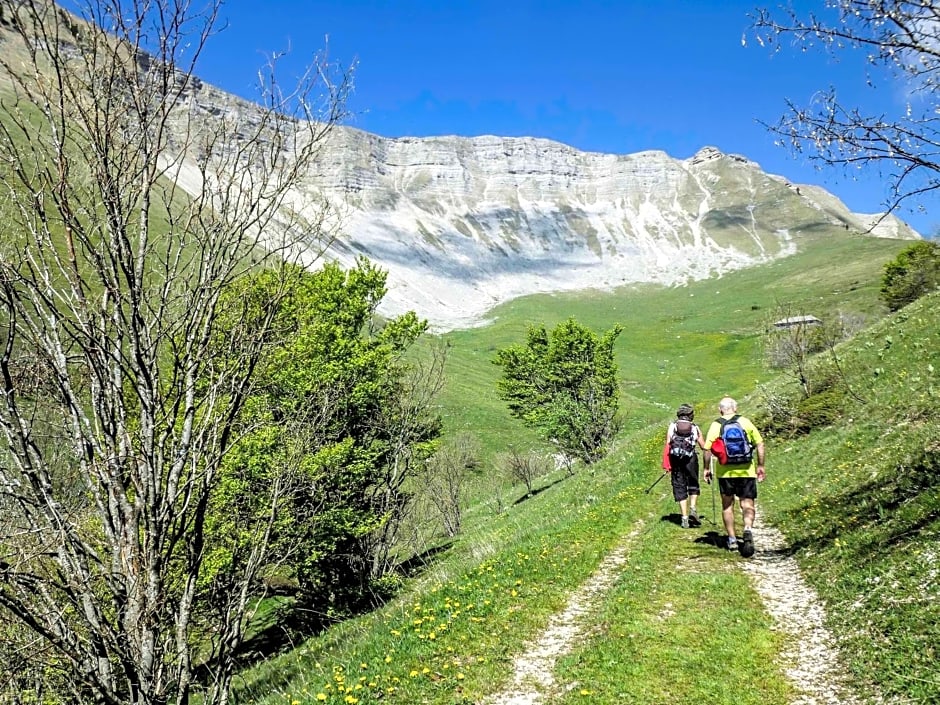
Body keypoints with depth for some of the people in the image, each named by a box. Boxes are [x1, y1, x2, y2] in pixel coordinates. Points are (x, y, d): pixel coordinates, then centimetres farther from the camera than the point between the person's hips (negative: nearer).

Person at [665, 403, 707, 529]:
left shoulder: (672, 426, 6)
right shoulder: (695, 428, 7)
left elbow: (668, 445, 0)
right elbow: (704, 447, 8)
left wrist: (667, 464, 2)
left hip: (676, 460, 0)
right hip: (691, 459, 0)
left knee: (680, 488, 7)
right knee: (693, 485, 16)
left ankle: (684, 517, 4)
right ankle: (693, 509, -4)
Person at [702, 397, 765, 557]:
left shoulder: (715, 425, -1)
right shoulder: (745, 422, 2)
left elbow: (707, 450, -5)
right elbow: (760, 444, 2)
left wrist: (707, 468, 6)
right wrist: (760, 466, 10)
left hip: (725, 472, 0)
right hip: (746, 470, 0)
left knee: (727, 505, 15)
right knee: (747, 505, 4)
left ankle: (732, 539, 19)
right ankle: (748, 529, -24)